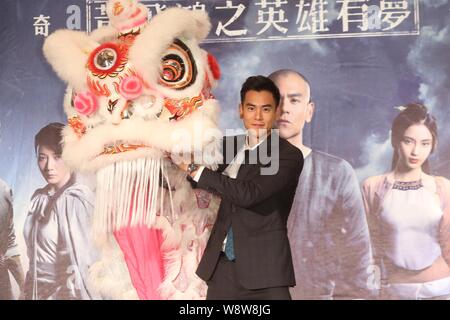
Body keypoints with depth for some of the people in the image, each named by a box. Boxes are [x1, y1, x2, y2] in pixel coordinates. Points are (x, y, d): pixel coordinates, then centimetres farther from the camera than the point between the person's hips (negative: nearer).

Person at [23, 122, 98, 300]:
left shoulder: (78, 199, -19)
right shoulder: (39, 197, 1)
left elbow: (79, 264, -18)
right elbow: (34, 252, 10)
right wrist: (28, 291, 11)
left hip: (65, 292, -6)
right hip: (36, 291, 6)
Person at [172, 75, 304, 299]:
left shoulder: (289, 155, -9)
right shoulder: (229, 146, 9)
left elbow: (249, 194, -22)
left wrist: (195, 169, -16)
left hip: (264, 267, -5)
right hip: (222, 265, 5)